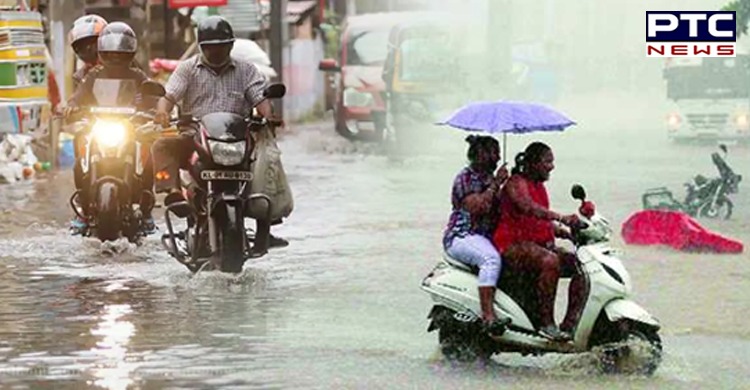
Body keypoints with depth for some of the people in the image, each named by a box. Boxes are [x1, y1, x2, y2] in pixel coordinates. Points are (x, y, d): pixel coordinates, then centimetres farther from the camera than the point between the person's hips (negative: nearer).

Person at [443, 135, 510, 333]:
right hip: (461, 237, -9)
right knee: (491, 258, -36)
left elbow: (496, 208, 24)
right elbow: (477, 207, -21)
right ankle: (488, 316, -44)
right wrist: (495, 185, -14)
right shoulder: (465, 177, -7)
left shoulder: (488, 177, 19)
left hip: (485, 237, 9)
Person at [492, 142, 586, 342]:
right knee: (550, 262, -36)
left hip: (541, 244, 9)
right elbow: (528, 207, -30)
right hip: (514, 244, -9)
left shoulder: (539, 186, 20)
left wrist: (569, 234, 9)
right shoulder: (517, 183, -9)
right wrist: (561, 218, -43)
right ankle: (546, 323, -33)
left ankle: (569, 325, -11)